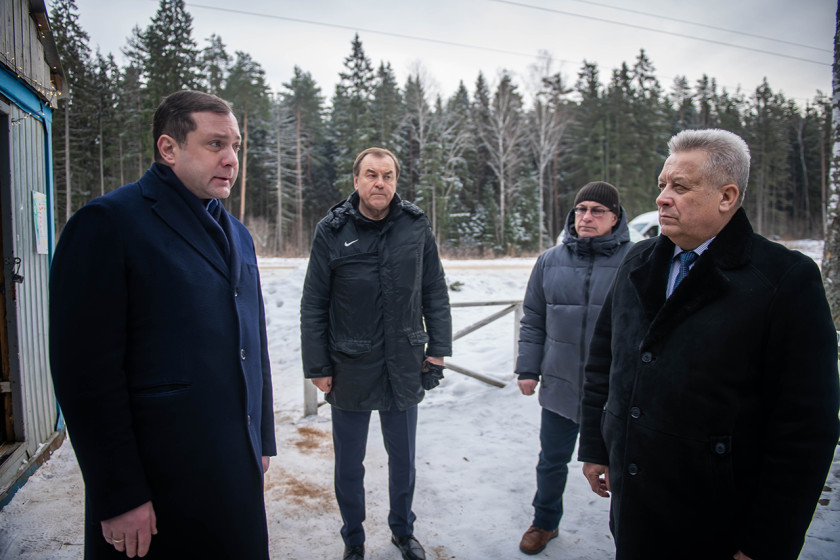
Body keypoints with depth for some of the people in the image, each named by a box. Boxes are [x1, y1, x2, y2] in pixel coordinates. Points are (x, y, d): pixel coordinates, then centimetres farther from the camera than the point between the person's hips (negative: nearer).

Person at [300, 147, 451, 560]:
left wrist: (438, 347, 1)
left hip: (404, 368, 2)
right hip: (349, 370, -1)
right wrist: (317, 366, -5)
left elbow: (435, 293, 5)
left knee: (403, 460, 19)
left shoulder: (416, 226, -2)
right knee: (348, 465, 16)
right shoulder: (332, 231, -7)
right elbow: (313, 306, -4)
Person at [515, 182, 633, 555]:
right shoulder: (551, 261, 2)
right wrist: (528, 369, 5)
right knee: (552, 461, 18)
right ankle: (545, 523, 43)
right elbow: (533, 321, 8)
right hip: (560, 385, 3)